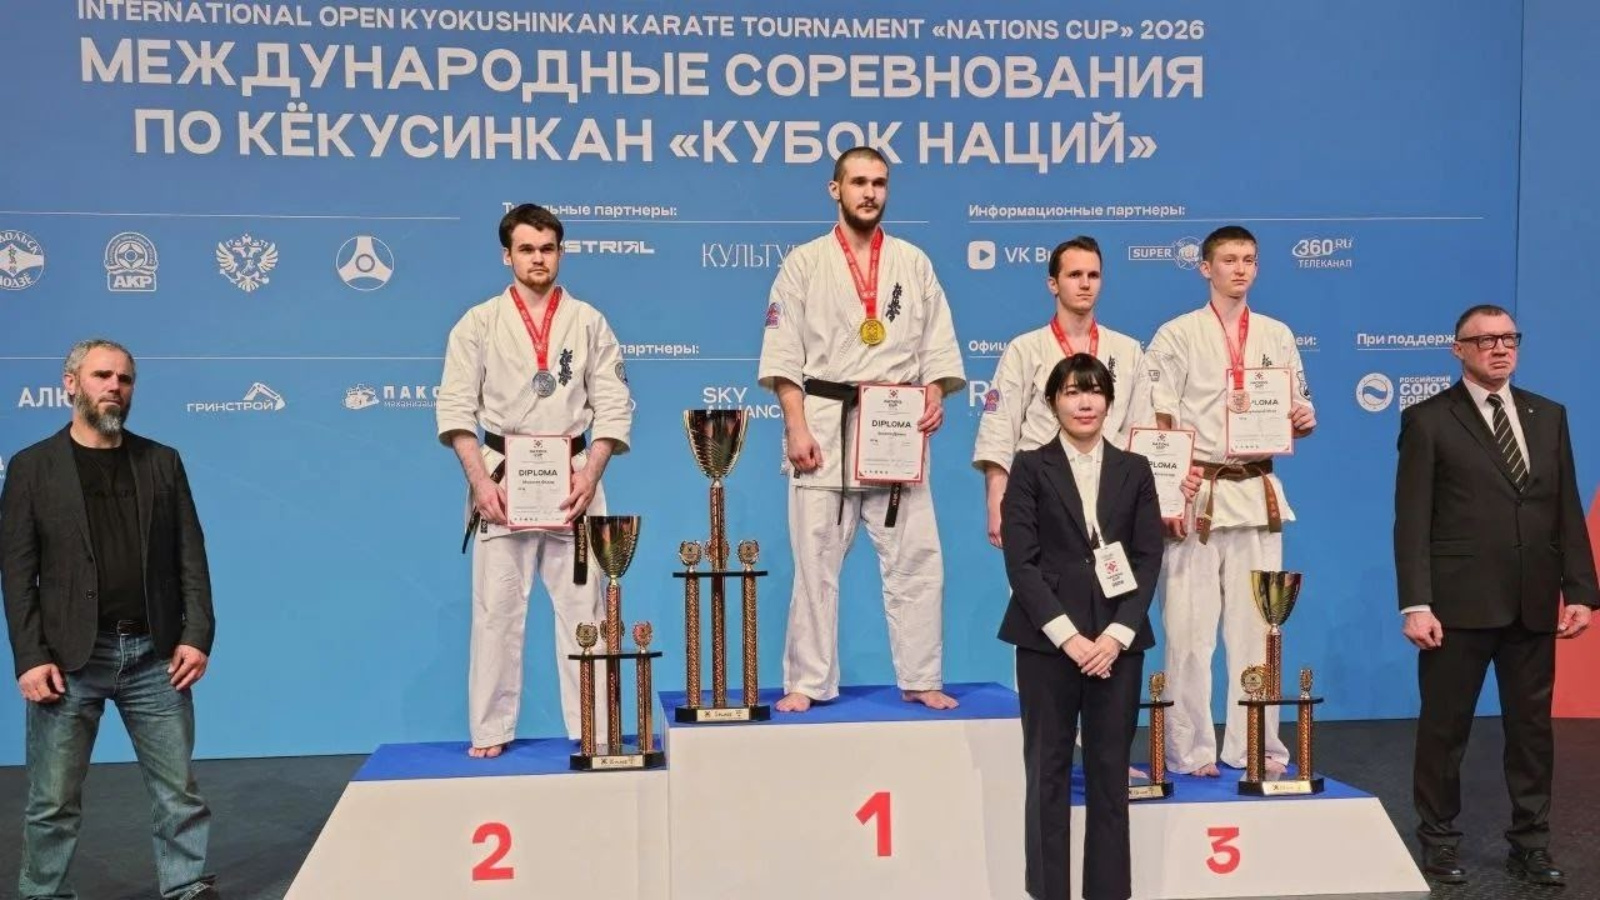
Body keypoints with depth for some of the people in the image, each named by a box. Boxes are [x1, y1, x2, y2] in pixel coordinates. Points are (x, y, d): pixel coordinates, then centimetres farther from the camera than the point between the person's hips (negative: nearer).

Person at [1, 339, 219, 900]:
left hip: (155, 655, 2)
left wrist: (197, 636, -4)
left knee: (179, 790, 6)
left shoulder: (162, 462, 9)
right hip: (69, 659, -2)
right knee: (53, 800, 6)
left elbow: (191, 556, 6)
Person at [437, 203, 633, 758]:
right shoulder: (480, 323, 4)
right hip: (502, 479, 0)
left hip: (571, 478, 1)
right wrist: (481, 480, -11)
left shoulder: (588, 322, 7)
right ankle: (490, 731, 11)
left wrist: (590, 474, -9)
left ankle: (592, 729, 11)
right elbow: (456, 408, -1)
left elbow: (613, 406, 3)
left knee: (582, 607, 3)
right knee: (496, 610, 2)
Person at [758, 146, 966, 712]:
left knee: (915, 560, 2)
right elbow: (784, 357, 0)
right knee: (815, 563, 3)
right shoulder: (805, 264, 5)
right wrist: (796, 428, -9)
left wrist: (935, 399, -8)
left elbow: (937, 347, 10)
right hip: (825, 427, -2)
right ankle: (807, 683, 13)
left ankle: (921, 679, 15)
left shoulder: (913, 263, 12)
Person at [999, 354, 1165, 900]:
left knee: (1110, 772, 5)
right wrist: (1068, 636, -13)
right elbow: (1020, 560, -5)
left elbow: (1149, 559, 4)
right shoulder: (1030, 467, 3)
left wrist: (1117, 634, -9)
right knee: (1048, 771, 3)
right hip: (1046, 640, -2)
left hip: (1117, 639, 2)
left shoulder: (1134, 470, 11)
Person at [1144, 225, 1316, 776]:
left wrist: (1303, 419, -6)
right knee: (1188, 627, -2)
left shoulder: (1277, 336, 12)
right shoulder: (1177, 336, 2)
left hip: (1257, 495, 4)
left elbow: (1294, 416, 18)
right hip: (1196, 494, -3)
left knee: (1255, 626, 8)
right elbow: (1158, 424, -4)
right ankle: (1190, 751, 7)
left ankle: (1256, 747, 16)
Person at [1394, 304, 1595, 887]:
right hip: (1460, 603, -4)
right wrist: (1416, 604, -13)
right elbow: (1412, 520, -7)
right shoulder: (1428, 420, -2)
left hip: (1535, 604, 4)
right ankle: (1438, 838, 21)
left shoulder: (1548, 415, 12)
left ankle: (1530, 843, 24)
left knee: (1532, 726, 11)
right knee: (1445, 726, 6)